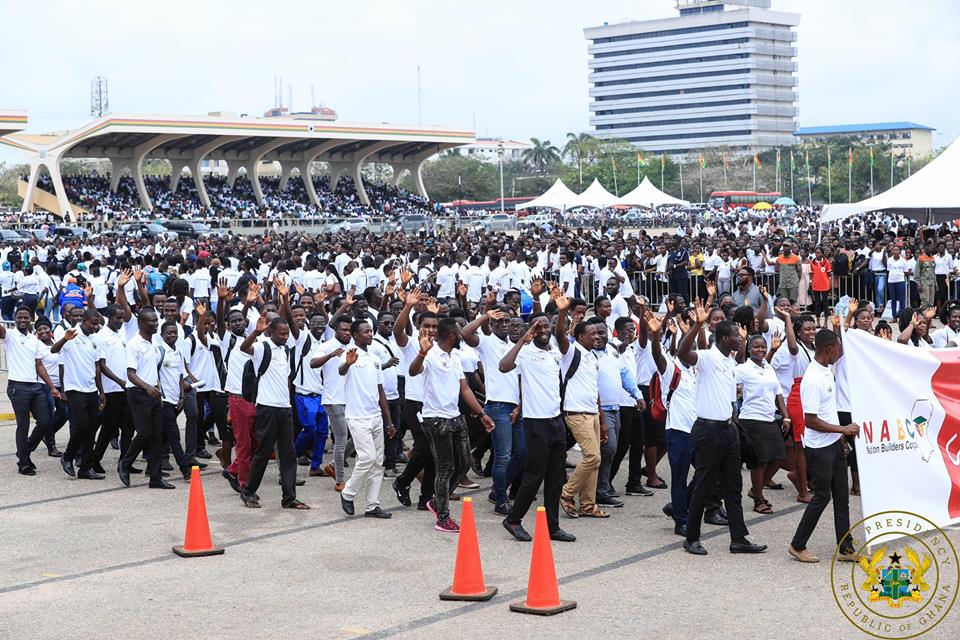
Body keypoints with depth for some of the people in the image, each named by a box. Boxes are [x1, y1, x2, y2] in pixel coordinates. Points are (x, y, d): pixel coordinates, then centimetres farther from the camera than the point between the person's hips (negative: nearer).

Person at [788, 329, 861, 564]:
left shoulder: (827, 371, 7)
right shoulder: (813, 380, -23)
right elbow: (811, 421, -23)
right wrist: (844, 429, -17)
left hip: (834, 443, 9)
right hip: (819, 447, -9)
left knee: (841, 496, 11)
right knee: (822, 496, -1)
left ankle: (845, 549, 17)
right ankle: (797, 546, 12)